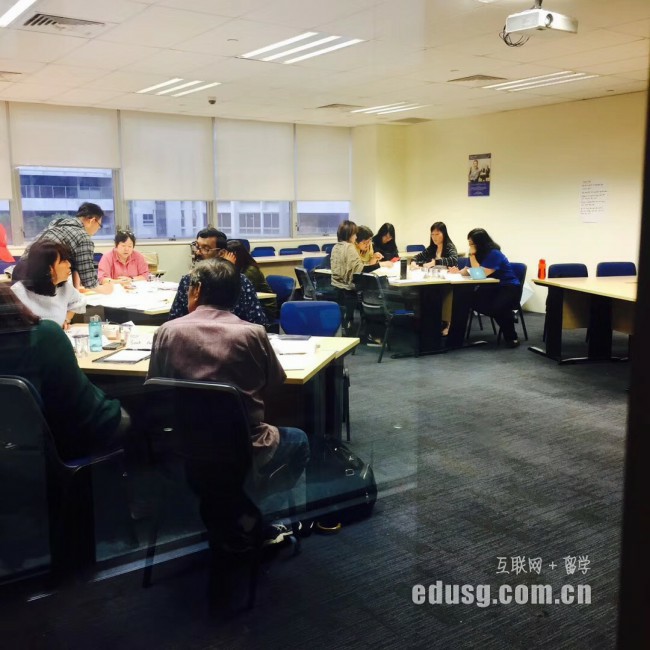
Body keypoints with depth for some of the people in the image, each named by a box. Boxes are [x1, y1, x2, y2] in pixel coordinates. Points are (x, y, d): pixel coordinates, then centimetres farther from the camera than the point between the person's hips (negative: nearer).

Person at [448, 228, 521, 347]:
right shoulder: (479, 253, 4)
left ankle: (511, 337, -12)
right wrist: (459, 272, -15)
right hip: (492, 287, 8)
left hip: (509, 288, -8)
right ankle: (506, 316, 0)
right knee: (473, 301, -20)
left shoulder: (494, 254, -21)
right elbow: (470, 271, 7)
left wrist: (472, 255, -24)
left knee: (497, 307, -36)